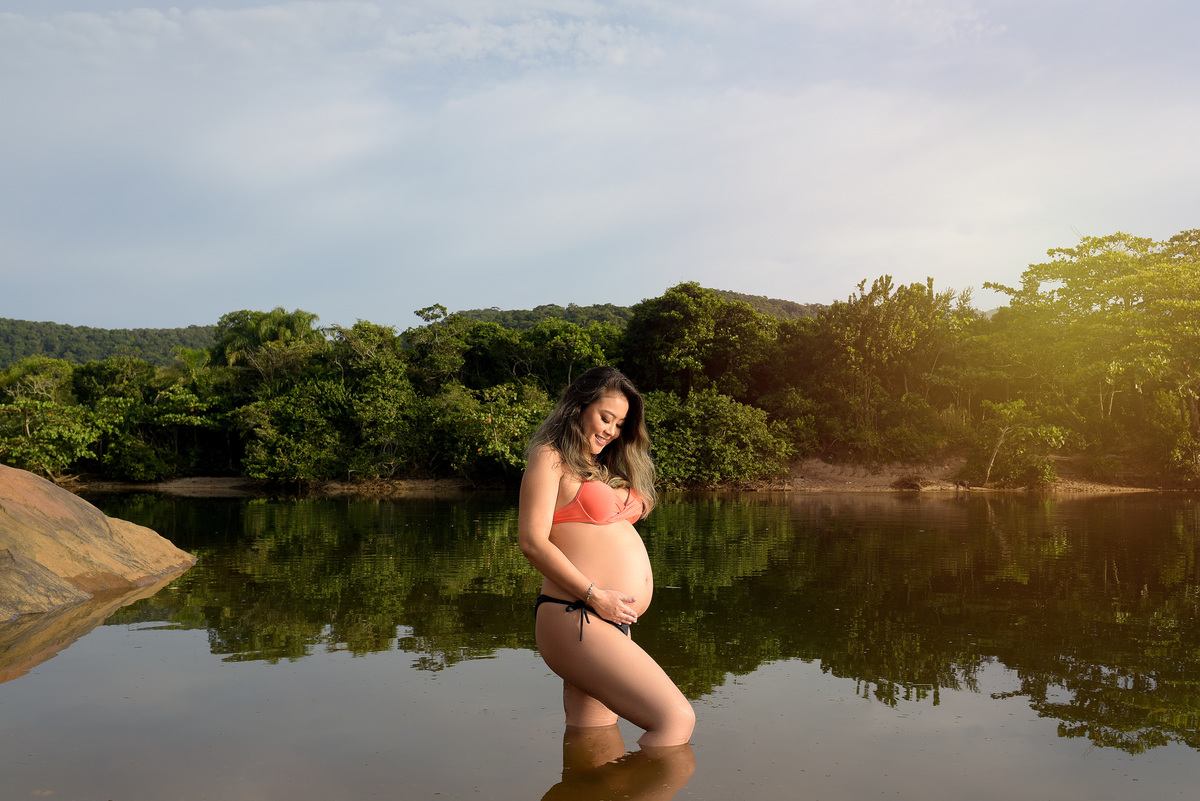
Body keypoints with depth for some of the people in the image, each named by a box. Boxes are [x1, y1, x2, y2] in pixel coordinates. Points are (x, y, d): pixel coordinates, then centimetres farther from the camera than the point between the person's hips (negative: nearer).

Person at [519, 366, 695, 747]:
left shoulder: (601, 467, 24)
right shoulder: (550, 458, -2)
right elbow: (533, 542, -13)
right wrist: (595, 596, -17)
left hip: (612, 622, 9)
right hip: (576, 619, -9)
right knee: (676, 719, -16)